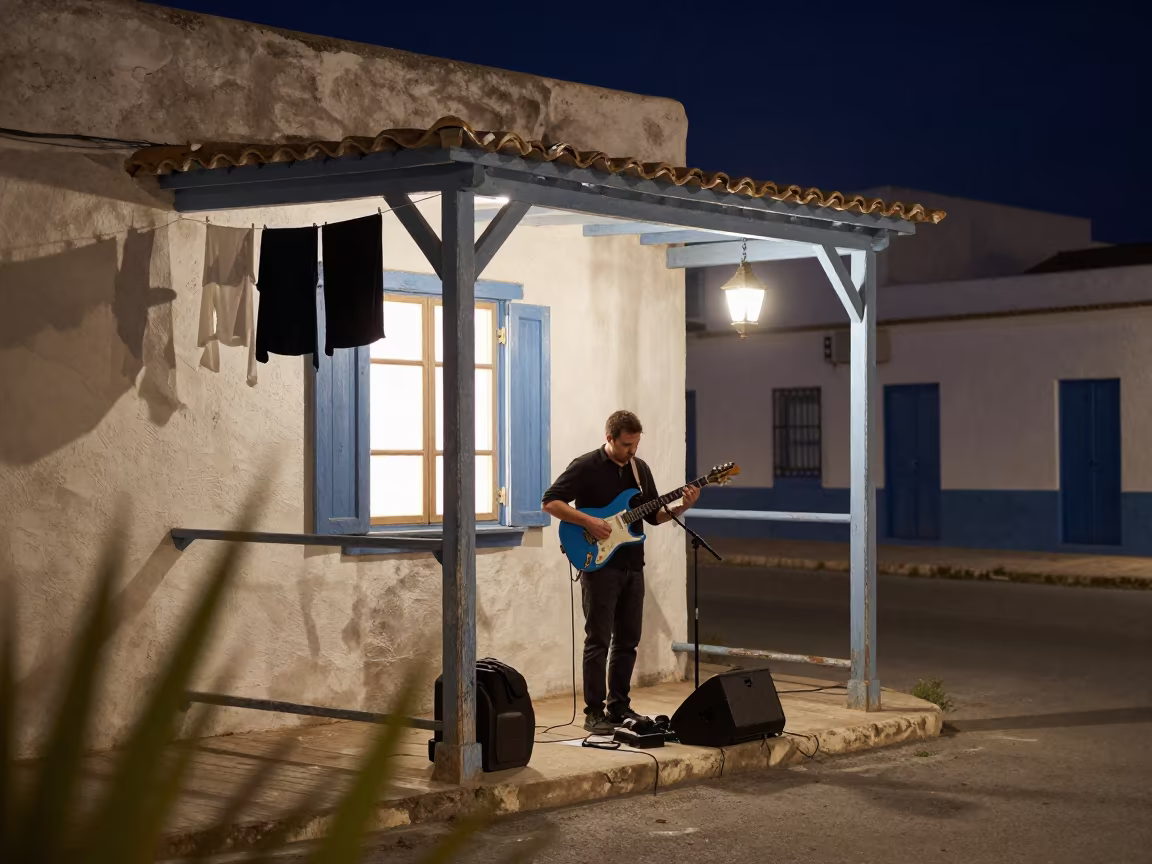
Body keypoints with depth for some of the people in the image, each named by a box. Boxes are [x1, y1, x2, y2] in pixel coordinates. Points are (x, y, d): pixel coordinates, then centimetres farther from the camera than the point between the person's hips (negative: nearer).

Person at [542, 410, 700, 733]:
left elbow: (653, 515, 16)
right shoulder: (586, 467, -8)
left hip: (632, 565, 7)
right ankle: (594, 712, -1)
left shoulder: (640, 469, 12)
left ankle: (619, 706, 19)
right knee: (598, 640, -6)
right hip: (598, 563, -6)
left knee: (628, 639, 10)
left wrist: (681, 508, -1)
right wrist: (588, 521, -21)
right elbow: (551, 501, -12)